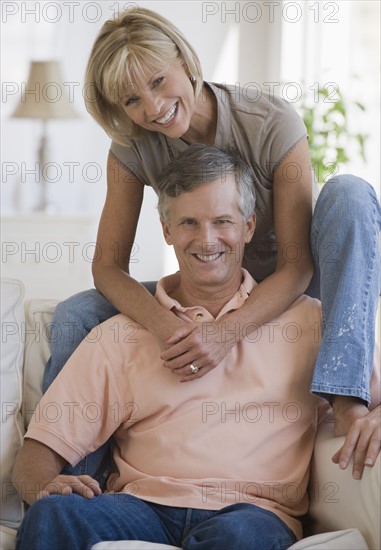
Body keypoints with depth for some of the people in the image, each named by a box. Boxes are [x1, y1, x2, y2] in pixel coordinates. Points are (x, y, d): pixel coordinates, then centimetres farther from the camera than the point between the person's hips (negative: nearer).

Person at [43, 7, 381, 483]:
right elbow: (108, 266, -13)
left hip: (283, 298, -2)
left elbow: (297, 267, -23)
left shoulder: (272, 123, -23)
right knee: (75, 316, -18)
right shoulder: (133, 149, -12)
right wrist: (163, 324, -36)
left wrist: (226, 333, -41)